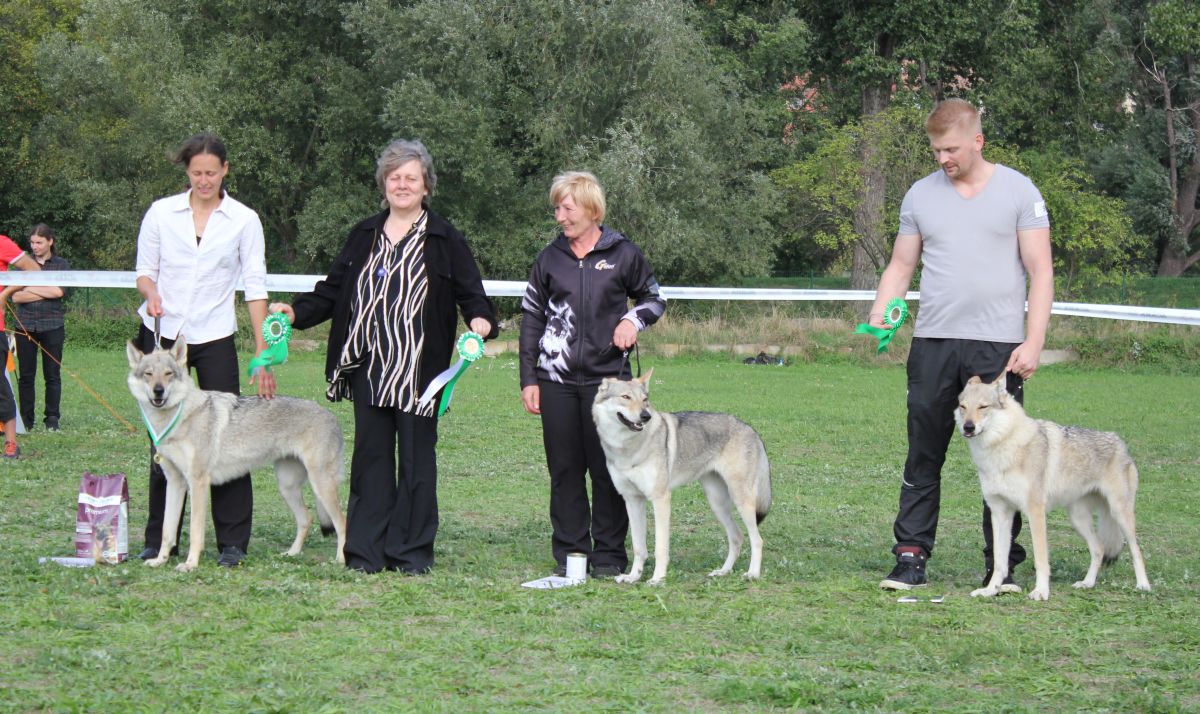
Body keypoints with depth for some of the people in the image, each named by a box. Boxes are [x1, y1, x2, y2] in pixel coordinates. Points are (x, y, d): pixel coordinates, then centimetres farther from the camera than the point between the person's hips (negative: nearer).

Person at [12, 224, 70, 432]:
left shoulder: (60, 264, 6)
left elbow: (58, 291, -9)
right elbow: (15, 296, -2)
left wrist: (30, 288, -4)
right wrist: (45, 293, -7)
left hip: (52, 326, -1)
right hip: (25, 326, 1)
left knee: (52, 374, 0)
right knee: (26, 375, 1)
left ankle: (52, 419, 6)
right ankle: (26, 420, 6)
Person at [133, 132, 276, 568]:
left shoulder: (244, 220, 1)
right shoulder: (161, 212, 4)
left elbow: (255, 286, -1)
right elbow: (144, 271, 9)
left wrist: (262, 352, -8)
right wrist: (151, 293, -15)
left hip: (215, 338, -1)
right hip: (162, 334, 1)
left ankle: (232, 542, 1)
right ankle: (159, 540, 14)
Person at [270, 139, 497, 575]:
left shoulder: (444, 239, 3)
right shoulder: (364, 236, 15)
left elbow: (471, 293, 0)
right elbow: (333, 290, 17)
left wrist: (481, 320, -21)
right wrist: (296, 312, 3)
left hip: (419, 371, -4)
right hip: (369, 368, 4)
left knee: (416, 458, 1)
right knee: (371, 455, 6)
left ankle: (412, 552, 8)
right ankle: (366, 551, 9)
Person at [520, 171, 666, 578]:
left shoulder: (623, 254, 3)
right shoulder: (550, 258, 9)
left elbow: (654, 299, 16)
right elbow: (531, 319, 12)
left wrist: (633, 319, -7)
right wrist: (529, 380, 7)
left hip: (607, 377, -2)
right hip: (557, 379, 2)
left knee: (608, 468, 0)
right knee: (564, 469, 4)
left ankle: (609, 553, 8)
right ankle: (569, 553, 11)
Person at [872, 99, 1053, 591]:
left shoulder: (1018, 191, 3)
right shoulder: (920, 195, 12)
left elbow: (1040, 271, 1)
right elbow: (901, 266, 16)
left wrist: (1033, 343, -9)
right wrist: (878, 318, -2)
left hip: (998, 347, -2)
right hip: (932, 344, 3)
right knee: (923, 457, 2)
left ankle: (1001, 565, 7)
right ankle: (911, 556, 6)